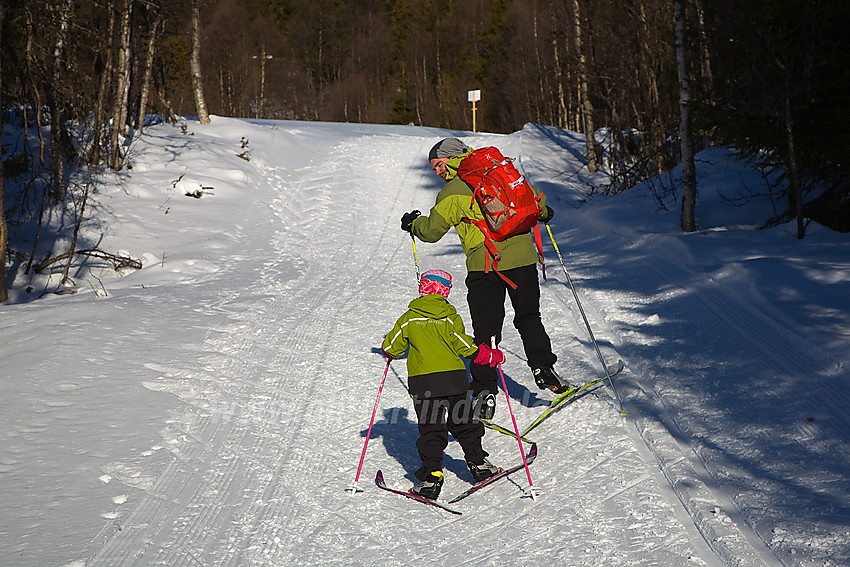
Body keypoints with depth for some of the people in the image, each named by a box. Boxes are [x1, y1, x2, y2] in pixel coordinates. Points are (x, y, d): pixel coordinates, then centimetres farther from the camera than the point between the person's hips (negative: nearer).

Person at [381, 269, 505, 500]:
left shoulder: (409, 319, 1)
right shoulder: (449, 317, -2)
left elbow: (391, 348, 8)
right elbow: (465, 347, -3)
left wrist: (389, 350, 32)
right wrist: (493, 356, 9)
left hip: (422, 383, 0)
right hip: (454, 379, 0)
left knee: (430, 430, 3)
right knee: (464, 424, 16)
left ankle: (432, 475, -7)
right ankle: (478, 464, 24)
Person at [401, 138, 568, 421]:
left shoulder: (452, 192, -5)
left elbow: (432, 230, -3)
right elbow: (534, 198, 15)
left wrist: (413, 223, 18)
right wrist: (542, 212, 37)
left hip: (484, 265, -4)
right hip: (522, 257, 4)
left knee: (485, 328, 3)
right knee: (528, 317, 18)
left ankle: (485, 388, -2)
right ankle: (543, 368, 4)